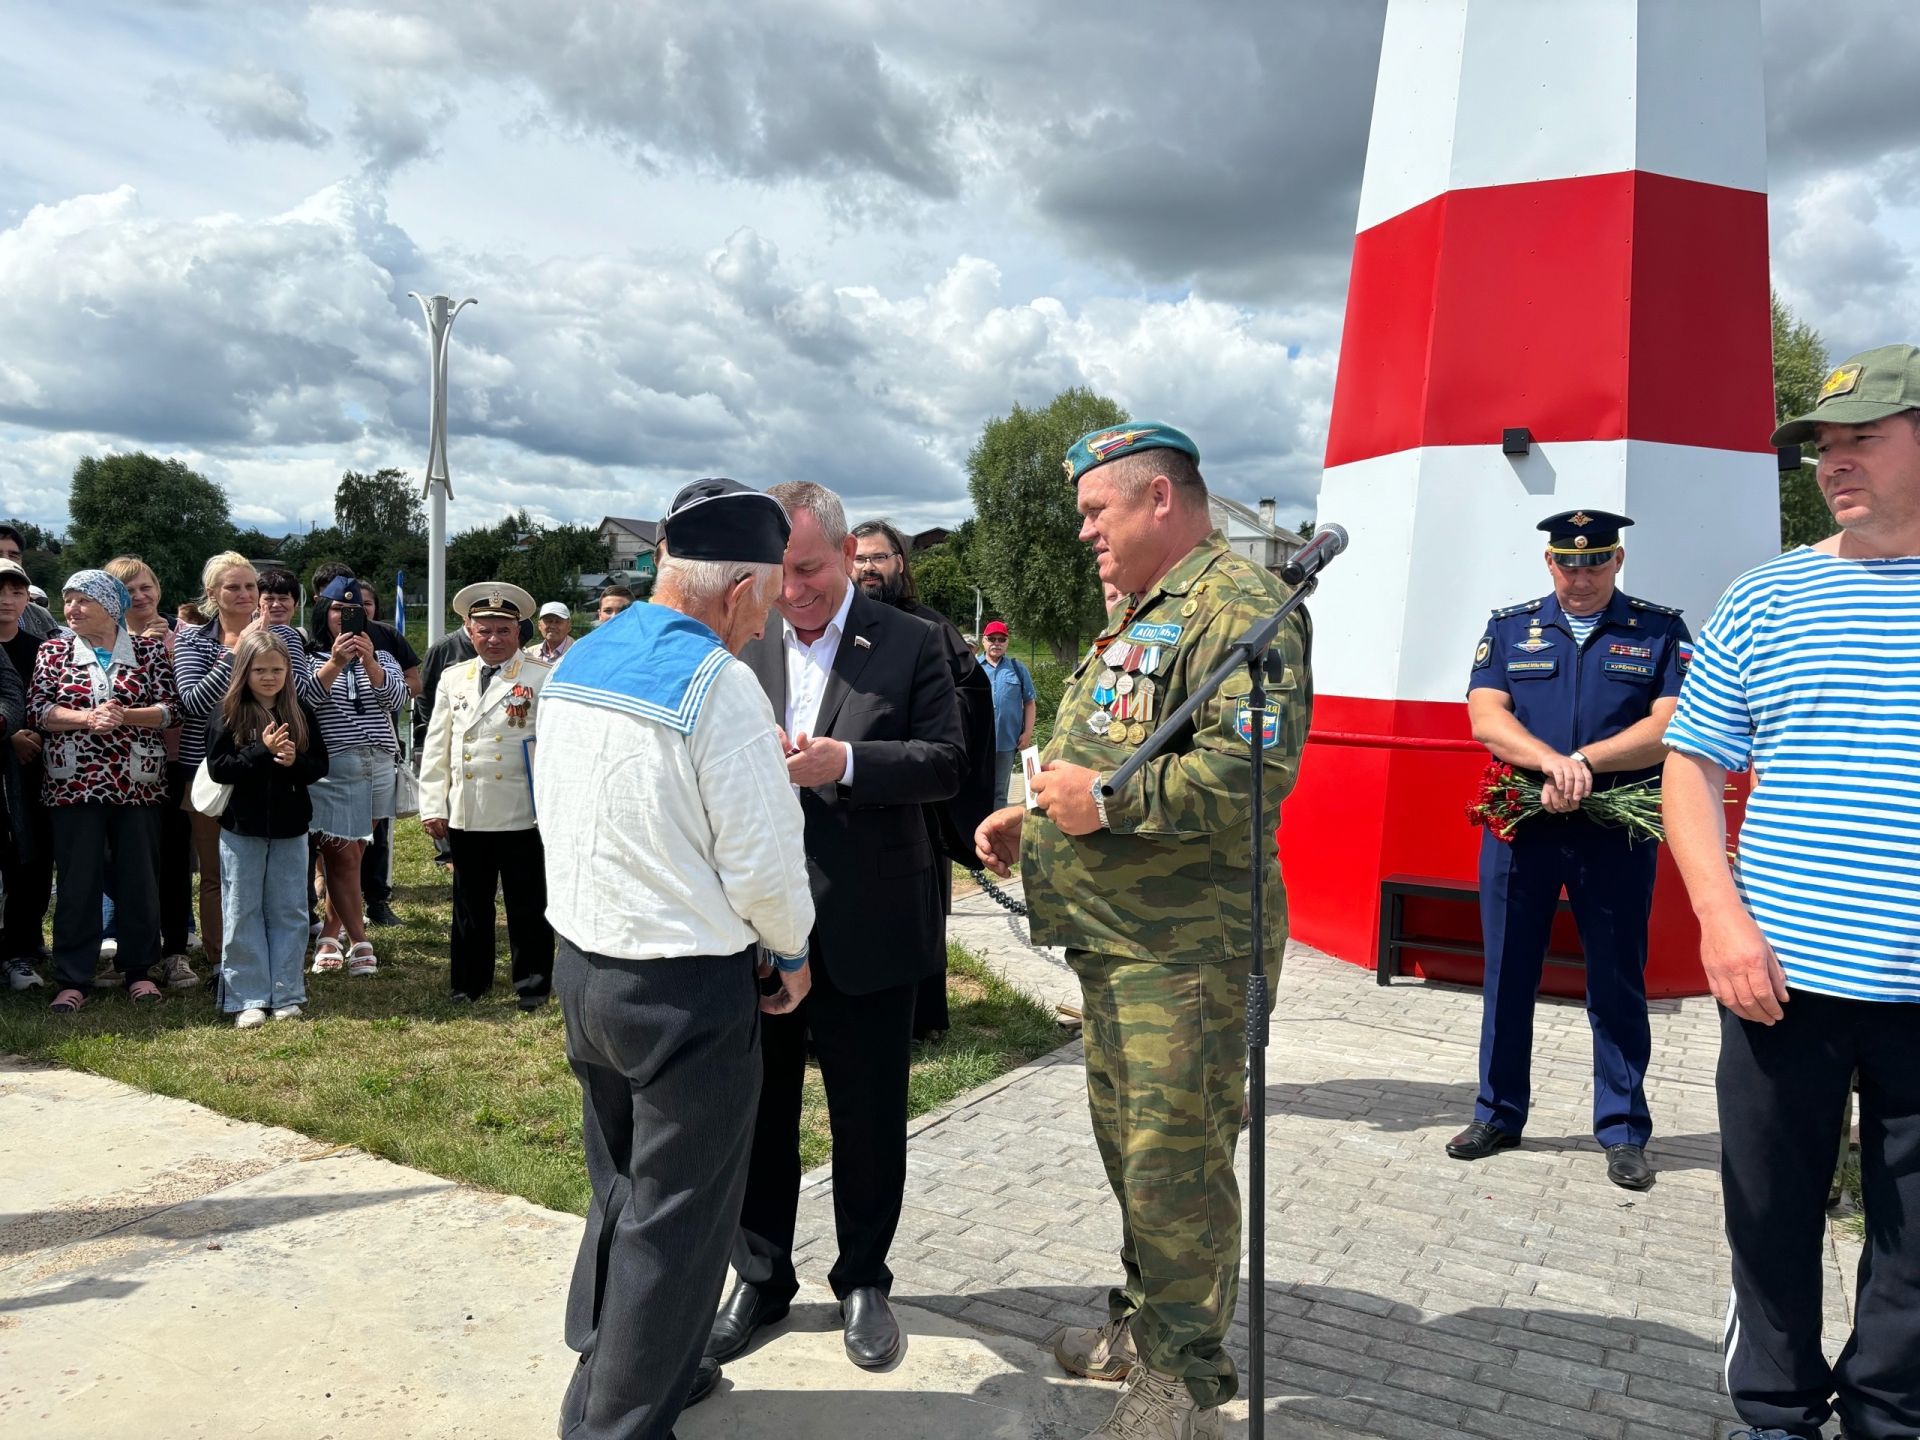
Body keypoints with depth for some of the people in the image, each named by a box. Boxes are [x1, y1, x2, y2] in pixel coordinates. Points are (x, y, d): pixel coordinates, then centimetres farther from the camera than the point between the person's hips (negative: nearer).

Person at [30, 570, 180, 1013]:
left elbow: (170, 709, -1)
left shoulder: (148, 649, 5)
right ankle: (73, 979, 11)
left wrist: (123, 716, -16)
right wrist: (86, 718, -17)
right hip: (74, 786, 0)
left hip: (137, 785, 0)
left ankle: (139, 970, 19)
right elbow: (37, 711, -1)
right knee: (77, 881, 2)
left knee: (138, 878, 6)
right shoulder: (53, 650, 7)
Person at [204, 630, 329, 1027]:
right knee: (242, 914, 4)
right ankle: (248, 998, 12)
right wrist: (262, 751, -21)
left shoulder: (301, 713, 4)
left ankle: (286, 995, 16)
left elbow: (320, 765, 4)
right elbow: (218, 768, -11)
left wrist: (294, 761, -16)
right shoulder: (227, 715, -4)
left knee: (289, 913, 7)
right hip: (242, 829, -2)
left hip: (290, 828, 2)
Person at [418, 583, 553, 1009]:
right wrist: (433, 806, 5)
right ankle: (469, 980, 28)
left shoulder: (541, 679, -3)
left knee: (527, 905, 5)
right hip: (465, 814, 4)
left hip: (522, 814, -4)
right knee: (469, 903, 15)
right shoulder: (452, 680, 10)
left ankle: (532, 983, 18)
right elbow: (435, 748, 11)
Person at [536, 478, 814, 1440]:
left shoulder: (573, 663, 4)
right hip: (687, 988, -8)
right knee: (676, 1215, 8)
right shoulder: (717, 680, -20)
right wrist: (789, 953, 0)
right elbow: (763, 861, -19)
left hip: (581, 963, 8)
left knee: (620, 1187, 24)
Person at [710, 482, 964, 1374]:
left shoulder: (910, 645, -2)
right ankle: (761, 1277, 34)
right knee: (759, 1108, 15)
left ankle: (863, 1280, 32)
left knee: (868, 1115, 11)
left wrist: (846, 762, -22)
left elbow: (946, 763, -8)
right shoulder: (741, 650, 6)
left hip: (867, 928, -2)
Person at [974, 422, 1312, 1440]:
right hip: (1114, 936, 10)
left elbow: (1252, 773, -27)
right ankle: (1143, 1325, 37)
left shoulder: (1239, 605, -15)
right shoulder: (1140, 615, 19)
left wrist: (1106, 800, -21)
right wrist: (1034, 816, 14)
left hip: (1186, 948, -10)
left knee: (1174, 1162, 0)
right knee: (1128, 1143, 20)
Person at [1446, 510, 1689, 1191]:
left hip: (1618, 835, -1)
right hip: (1519, 827, 2)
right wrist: (1554, 762, -20)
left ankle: (1623, 1130, 21)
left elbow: (1670, 725, -7)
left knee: (1617, 984, 7)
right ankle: (1497, 1114, 23)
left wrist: (1584, 761, -18)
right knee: (1507, 977, 9)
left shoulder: (1661, 631, 5)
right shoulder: (1509, 628, 8)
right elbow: (1485, 717, -4)